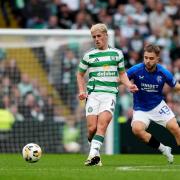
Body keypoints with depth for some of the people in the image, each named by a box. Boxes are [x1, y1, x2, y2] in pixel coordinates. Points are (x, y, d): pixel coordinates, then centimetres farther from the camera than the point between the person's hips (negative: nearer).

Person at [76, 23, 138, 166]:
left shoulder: (117, 54, 12)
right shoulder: (89, 55, 9)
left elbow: (122, 73, 22)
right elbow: (80, 74, 20)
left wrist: (129, 85, 3)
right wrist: (81, 91, 6)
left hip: (110, 94, -1)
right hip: (93, 94, 1)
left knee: (102, 124, -20)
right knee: (92, 128, -10)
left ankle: (93, 155, -28)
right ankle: (94, 147, 14)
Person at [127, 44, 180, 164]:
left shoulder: (163, 72, -13)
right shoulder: (136, 70, -18)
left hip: (158, 106, 1)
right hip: (140, 109, -1)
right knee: (137, 129, -27)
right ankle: (163, 149, -8)